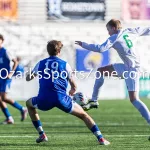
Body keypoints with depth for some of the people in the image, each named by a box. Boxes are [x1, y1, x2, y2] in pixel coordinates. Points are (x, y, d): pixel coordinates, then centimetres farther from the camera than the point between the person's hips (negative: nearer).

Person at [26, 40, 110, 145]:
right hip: (61, 99, -1)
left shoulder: (41, 63, 15)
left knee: (29, 104, 34)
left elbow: (28, 78, 28)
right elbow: (74, 86, 13)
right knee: (83, 114, 15)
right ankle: (100, 139, -1)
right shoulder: (65, 64, 10)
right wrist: (72, 91, 39)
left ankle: (42, 135, 25)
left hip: (44, 100, 1)